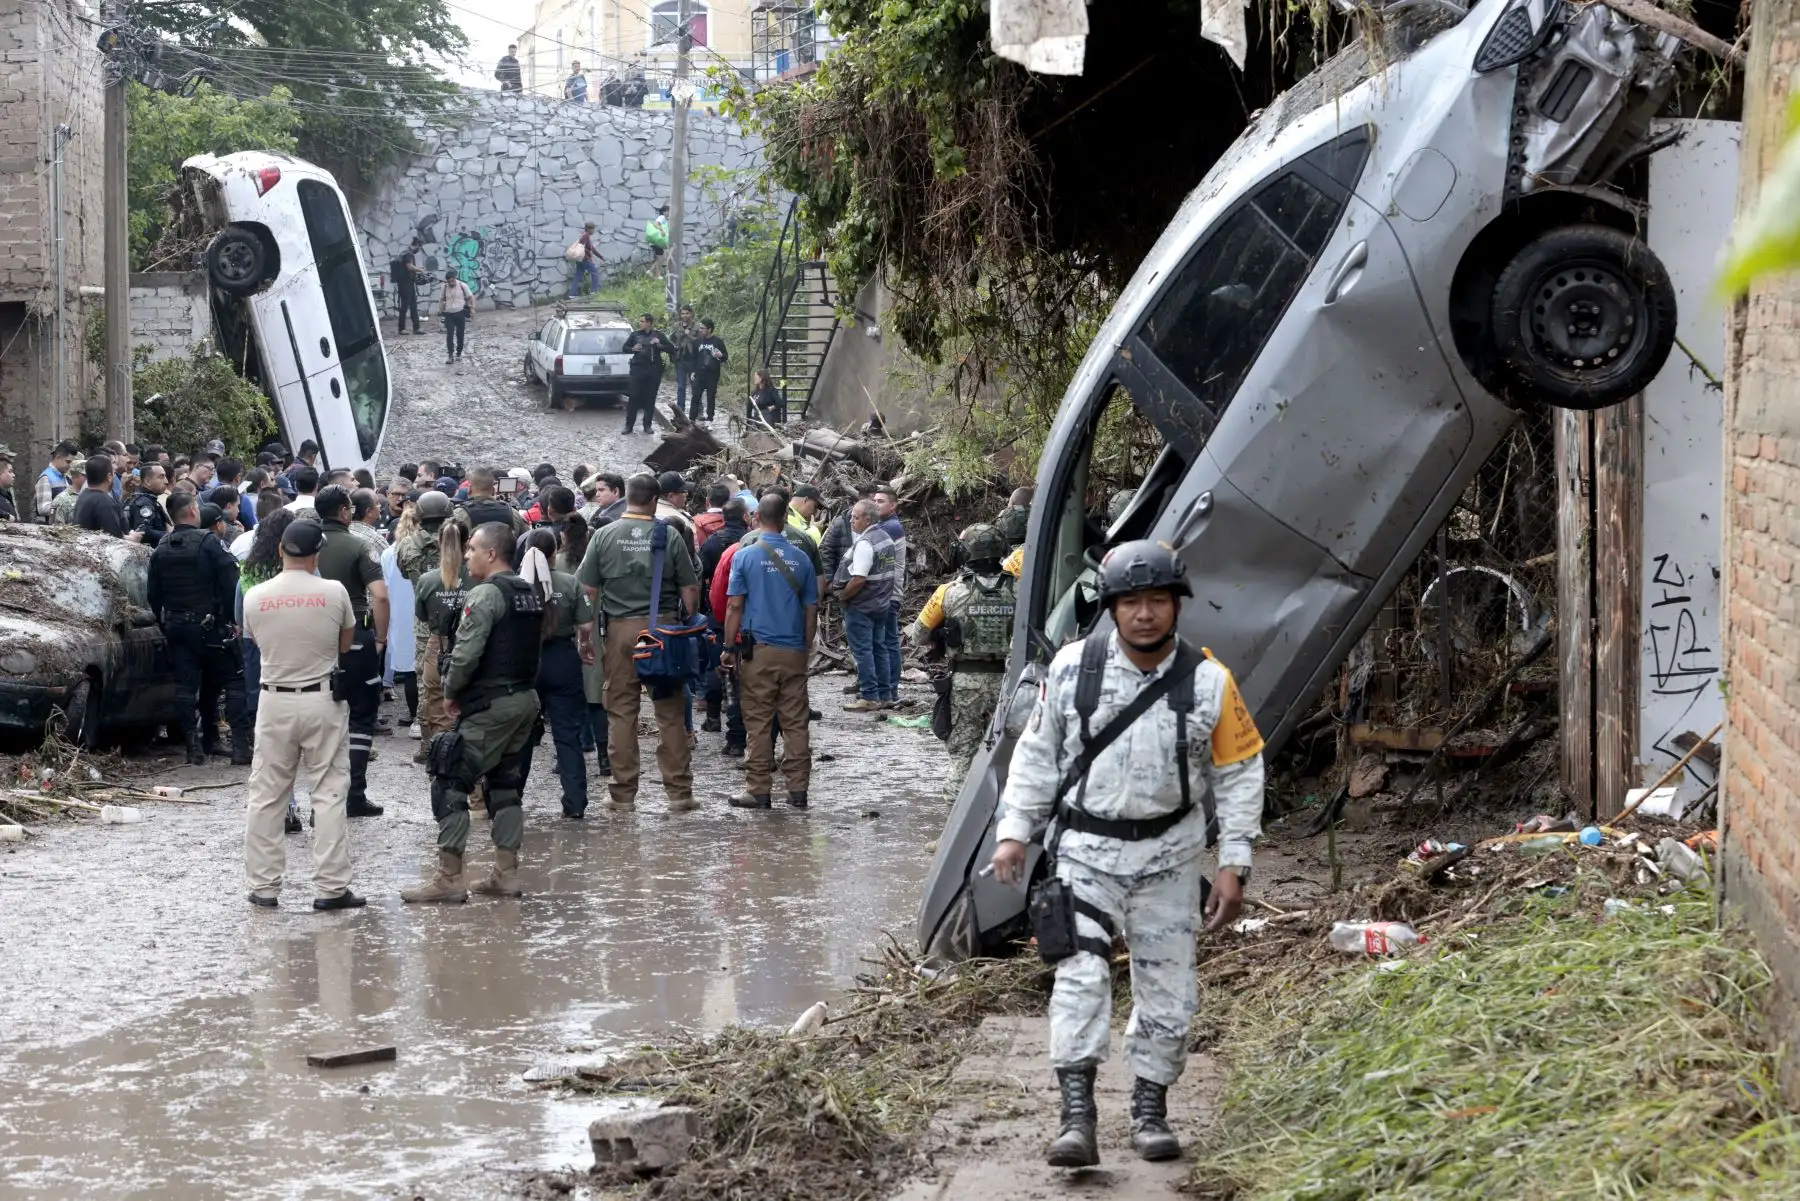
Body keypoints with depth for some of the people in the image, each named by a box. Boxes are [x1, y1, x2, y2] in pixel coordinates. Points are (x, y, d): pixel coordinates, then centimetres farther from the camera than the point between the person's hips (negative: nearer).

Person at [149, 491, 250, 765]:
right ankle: (240, 744, -6)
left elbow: (153, 595, 10)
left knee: (185, 687, 5)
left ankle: (195, 746, 2)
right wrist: (233, 619, -7)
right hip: (209, 626, -5)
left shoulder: (160, 550, 6)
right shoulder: (208, 542, -11)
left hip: (176, 627, 5)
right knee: (233, 681, 2)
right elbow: (230, 584, -16)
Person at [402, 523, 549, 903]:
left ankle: (449, 877, -4)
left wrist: (451, 693, -5)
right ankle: (506, 873, 15)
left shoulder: (486, 594, -15)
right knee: (507, 785, 15)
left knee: (450, 784, -3)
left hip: (489, 705, -9)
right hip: (527, 698, 9)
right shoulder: (532, 593, 11)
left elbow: (466, 654, -20)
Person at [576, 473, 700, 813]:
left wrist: (586, 634, 9)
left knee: (621, 713, 7)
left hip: (620, 629, 1)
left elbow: (587, 591, 1)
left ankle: (623, 794, 10)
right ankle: (679, 792, 8)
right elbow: (690, 590, 0)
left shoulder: (604, 536, 1)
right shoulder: (670, 537, -2)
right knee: (671, 713, 5)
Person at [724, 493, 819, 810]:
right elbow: (811, 608, 8)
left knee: (758, 723, 1)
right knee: (795, 722, 6)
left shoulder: (745, 556, -4)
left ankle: (760, 791, 2)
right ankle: (797, 789, 7)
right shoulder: (800, 558, 4)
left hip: (758, 650, -2)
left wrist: (728, 648, 2)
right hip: (794, 652, 2)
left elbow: (734, 606, -5)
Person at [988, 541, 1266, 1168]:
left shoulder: (1209, 682, -8)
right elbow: (1036, 754, 4)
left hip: (1169, 852, 1)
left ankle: (1150, 1108, 24)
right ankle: (1076, 1114, -18)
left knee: (1167, 985, 8)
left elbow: (1239, 774, 0)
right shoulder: (1072, 667, -8)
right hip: (1087, 846, -1)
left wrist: (1234, 865, -2)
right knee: (1081, 974, -15)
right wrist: (1013, 831, 1)